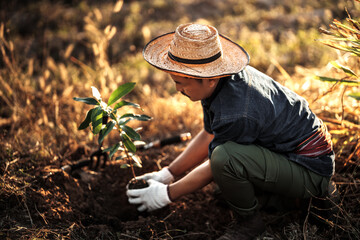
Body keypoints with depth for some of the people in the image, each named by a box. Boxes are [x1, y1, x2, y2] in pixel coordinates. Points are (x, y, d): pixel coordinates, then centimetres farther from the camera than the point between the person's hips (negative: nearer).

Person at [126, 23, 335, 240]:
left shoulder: (238, 115, -33)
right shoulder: (225, 77, -5)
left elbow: (219, 164, -18)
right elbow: (209, 135, 7)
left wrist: (167, 194, -7)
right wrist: (167, 173, 5)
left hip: (311, 172, -10)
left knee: (225, 156, -33)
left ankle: (249, 222, -7)